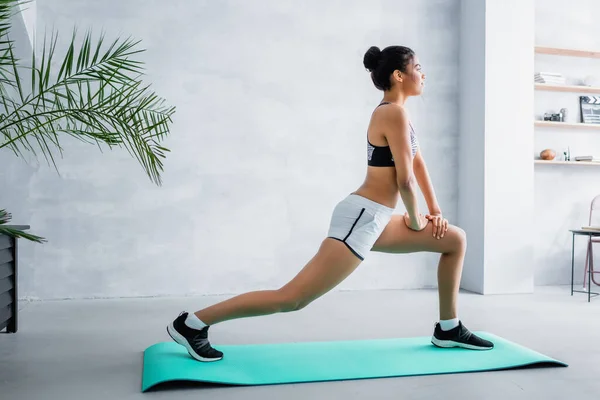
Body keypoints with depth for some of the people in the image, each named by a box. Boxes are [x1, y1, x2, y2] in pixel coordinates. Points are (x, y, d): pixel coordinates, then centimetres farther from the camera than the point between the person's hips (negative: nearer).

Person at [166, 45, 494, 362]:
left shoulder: (393, 112, 17)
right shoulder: (394, 113, -13)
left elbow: (419, 164, 21)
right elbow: (405, 179, -15)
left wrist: (435, 211, 17)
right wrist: (416, 220, 0)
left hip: (372, 219, 10)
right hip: (361, 217, -10)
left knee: (455, 239, 16)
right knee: (292, 298, -11)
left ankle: (448, 329, 22)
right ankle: (192, 324, -4)